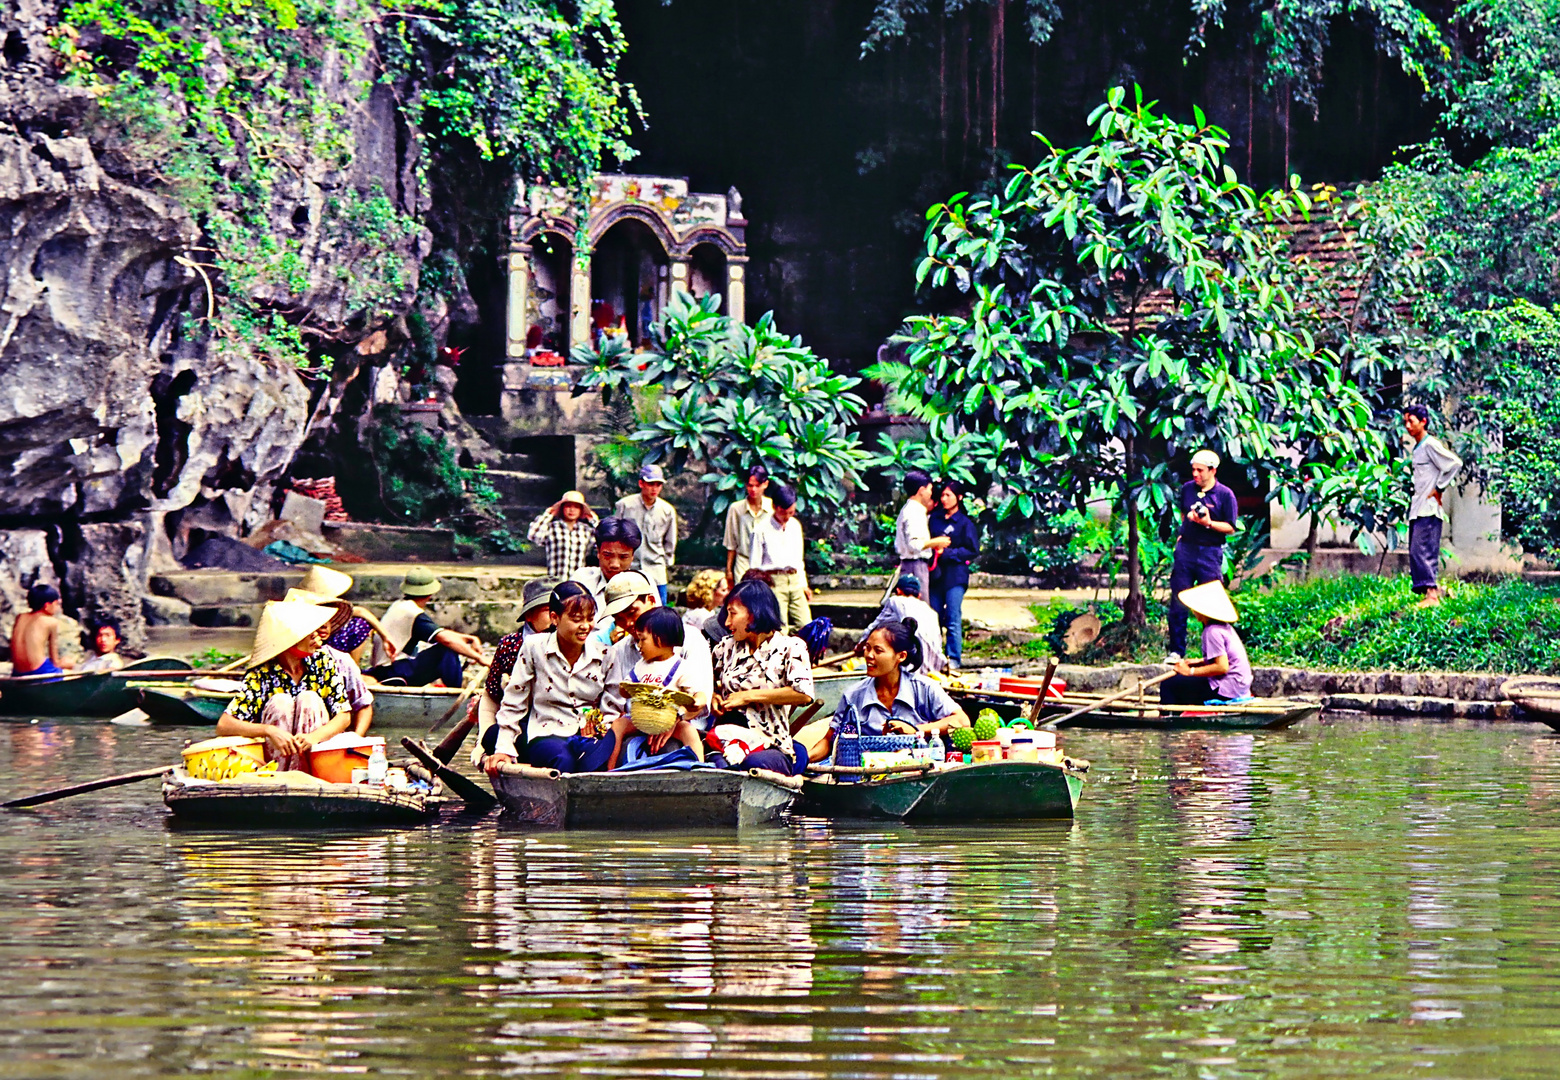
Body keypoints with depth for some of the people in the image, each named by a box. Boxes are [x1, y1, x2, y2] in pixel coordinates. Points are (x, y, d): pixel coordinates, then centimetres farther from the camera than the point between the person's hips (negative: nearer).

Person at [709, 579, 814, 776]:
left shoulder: (790, 647, 5)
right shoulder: (726, 647, 22)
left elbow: (804, 694, -12)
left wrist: (748, 696, -7)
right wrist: (714, 698, 13)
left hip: (770, 746, -3)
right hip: (726, 738, 3)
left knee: (756, 763, -41)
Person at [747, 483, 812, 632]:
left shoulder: (795, 526, 15)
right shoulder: (762, 528, -3)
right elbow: (754, 565, 0)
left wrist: (804, 584, 20)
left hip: (794, 581, 6)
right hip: (774, 581, -6)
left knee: (805, 626, -5)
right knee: (780, 629, -13)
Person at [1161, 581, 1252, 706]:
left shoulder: (1212, 632, -17)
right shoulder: (1225, 627, 13)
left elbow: (1222, 667, -22)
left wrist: (1191, 671, -15)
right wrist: (1199, 662, 12)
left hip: (1226, 690, -10)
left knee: (1168, 685, -9)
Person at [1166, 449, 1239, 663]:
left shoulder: (1225, 495, -5)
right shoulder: (1187, 489, 8)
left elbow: (1230, 527, -6)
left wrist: (1209, 523, -19)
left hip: (1210, 552, -4)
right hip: (1186, 548, 4)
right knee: (1178, 603, 4)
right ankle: (1176, 650, 11)